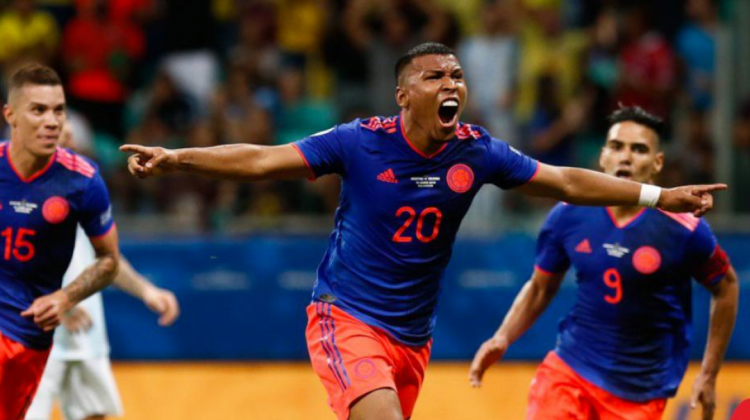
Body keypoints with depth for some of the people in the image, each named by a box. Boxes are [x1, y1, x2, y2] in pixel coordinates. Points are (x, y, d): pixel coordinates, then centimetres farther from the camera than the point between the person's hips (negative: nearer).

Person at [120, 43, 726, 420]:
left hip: (412, 335, 5)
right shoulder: (363, 142, -10)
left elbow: (567, 182, 6)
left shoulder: (476, 152, -1)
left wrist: (660, 196, 3)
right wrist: (176, 159, -18)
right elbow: (262, 161, -9)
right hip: (347, 318, -5)